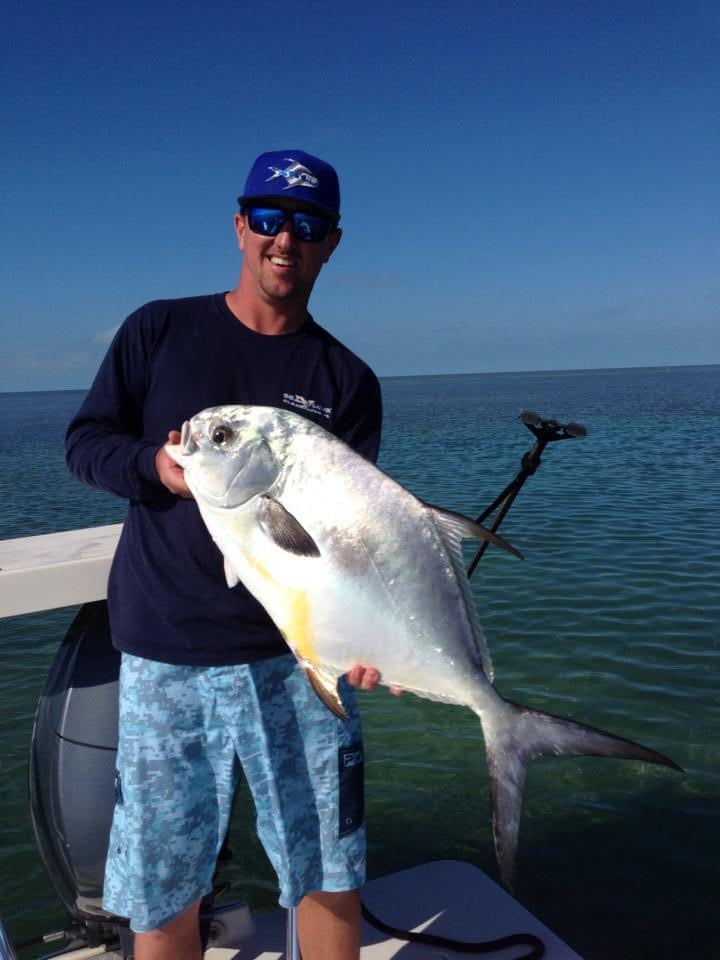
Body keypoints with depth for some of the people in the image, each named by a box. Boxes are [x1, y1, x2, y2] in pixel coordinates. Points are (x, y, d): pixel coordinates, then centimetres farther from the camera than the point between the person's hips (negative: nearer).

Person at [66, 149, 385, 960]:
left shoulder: (346, 379, 3)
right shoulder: (160, 330, 3)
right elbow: (84, 442, 4)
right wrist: (158, 464, -17)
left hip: (296, 656, 1)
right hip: (163, 657, 0)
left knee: (329, 873, 12)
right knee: (160, 890, 12)